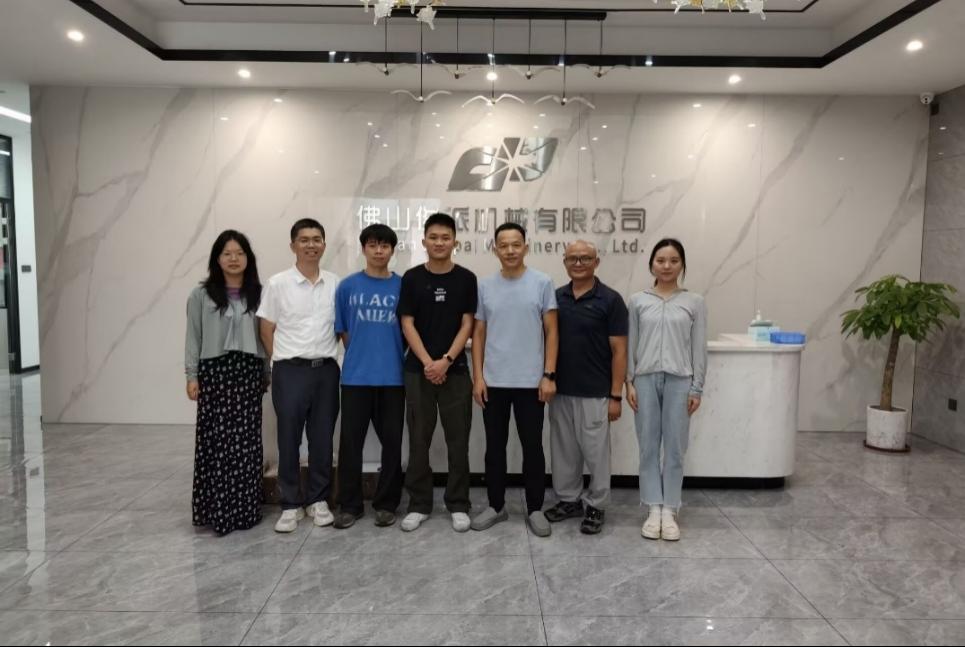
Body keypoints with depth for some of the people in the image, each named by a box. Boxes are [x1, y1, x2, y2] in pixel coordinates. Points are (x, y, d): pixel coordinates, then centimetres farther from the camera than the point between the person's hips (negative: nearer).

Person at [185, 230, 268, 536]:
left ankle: (244, 509, 16)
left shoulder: (259, 294, 6)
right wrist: (192, 375, -2)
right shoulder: (201, 295, 3)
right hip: (214, 372, -1)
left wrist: (267, 374, 6)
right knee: (215, 442, -1)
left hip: (248, 372, 1)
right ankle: (216, 510, 9)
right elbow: (193, 338, 4)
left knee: (247, 441, 4)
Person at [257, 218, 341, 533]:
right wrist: (284, 363, 2)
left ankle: (318, 500, 23)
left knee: (322, 438, 9)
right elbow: (267, 331, 3)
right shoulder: (277, 283, -2)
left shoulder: (335, 283, 6)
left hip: (326, 369, 3)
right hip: (290, 371, -2)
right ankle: (291, 505, 17)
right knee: (289, 439, 4)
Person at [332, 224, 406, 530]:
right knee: (351, 441, 5)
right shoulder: (348, 286, 2)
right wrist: (360, 356, 5)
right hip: (355, 376, 0)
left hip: (393, 377, 0)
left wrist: (388, 357, 3)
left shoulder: (404, 286, 2)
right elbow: (342, 331, 8)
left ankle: (386, 503, 21)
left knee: (392, 441, 7)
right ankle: (349, 505, 18)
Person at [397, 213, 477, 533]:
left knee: (458, 441, 4)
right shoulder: (411, 278, 1)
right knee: (419, 440, 7)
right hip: (418, 370, 0)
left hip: (455, 370, 0)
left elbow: (467, 325, -1)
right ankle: (419, 504, 19)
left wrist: (446, 360, -12)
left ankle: (458, 505, 17)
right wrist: (427, 363, -12)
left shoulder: (466, 279, 1)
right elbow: (407, 325, -2)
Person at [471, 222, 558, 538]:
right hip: (493, 381, 2)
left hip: (530, 382, -2)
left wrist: (549, 375, -7)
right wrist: (478, 377, 0)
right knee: (495, 447, 11)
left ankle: (535, 509, 20)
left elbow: (551, 332, -1)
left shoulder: (542, 283, -2)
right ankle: (496, 506, 25)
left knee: (532, 447, 7)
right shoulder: (485, 286, 4)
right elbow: (478, 335, 6)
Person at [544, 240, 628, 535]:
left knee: (596, 452, 5)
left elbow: (619, 351, -8)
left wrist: (616, 395, -11)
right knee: (563, 451, 14)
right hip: (560, 391, 5)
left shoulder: (610, 300, -8)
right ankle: (568, 500, 29)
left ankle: (596, 506, 21)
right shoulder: (556, 297, 6)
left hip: (595, 394, -4)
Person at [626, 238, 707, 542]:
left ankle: (670, 512, 17)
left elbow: (699, 349, 3)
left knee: (675, 449, 5)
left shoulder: (694, 302, 4)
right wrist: (629, 382, -1)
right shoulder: (638, 301, 5)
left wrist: (696, 388, -1)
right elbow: (630, 345, 5)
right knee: (648, 447, 5)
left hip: (679, 381, 0)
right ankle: (654, 510, 16)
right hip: (646, 380, 1)